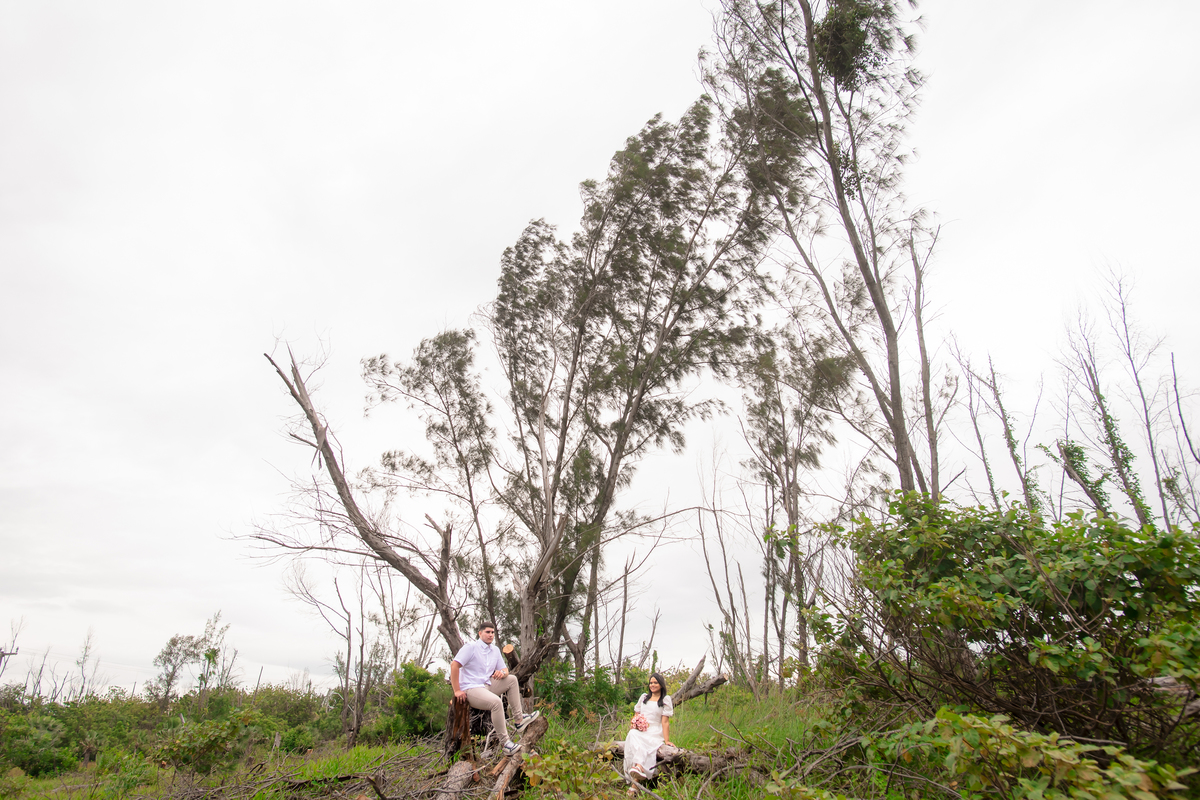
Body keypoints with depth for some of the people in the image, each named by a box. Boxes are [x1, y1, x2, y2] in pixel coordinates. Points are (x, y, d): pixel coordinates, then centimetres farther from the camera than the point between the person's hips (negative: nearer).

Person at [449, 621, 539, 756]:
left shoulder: (495, 650, 13)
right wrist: (457, 690, -22)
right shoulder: (471, 647, -10)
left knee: (512, 679, 0)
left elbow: (505, 669, 17)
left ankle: (519, 720, 1)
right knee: (496, 701, -32)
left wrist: (502, 673, -9)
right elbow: (454, 665, -19)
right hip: (471, 689, -8)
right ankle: (505, 743, -28)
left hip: (487, 686, 9)